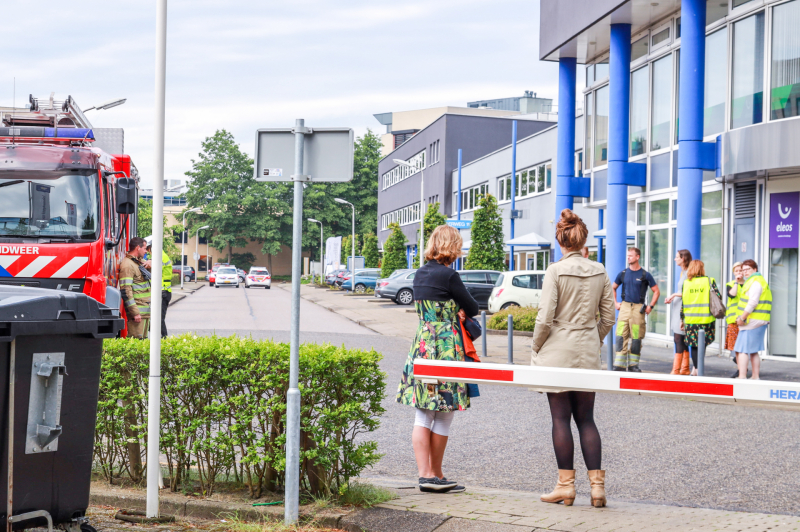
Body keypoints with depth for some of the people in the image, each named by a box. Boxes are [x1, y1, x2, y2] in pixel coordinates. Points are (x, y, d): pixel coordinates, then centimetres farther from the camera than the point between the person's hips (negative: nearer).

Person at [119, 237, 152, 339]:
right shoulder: (127, 265, -13)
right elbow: (126, 291, -20)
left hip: (145, 311, 10)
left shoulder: (139, 262, 16)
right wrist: (135, 312, -23)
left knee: (143, 338, 12)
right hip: (137, 311, -10)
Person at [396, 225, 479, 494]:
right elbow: (473, 308, -3)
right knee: (443, 416, 2)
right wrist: (463, 310, 18)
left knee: (423, 416, 7)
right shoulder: (449, 275, -12)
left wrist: (456, 311, 6)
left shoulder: (419, 274, 11)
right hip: (446, 347, -7)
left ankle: (424, 474, 6)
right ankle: (436, 475, 8)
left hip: (421, 346, 7)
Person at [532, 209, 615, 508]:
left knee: (561, 419, 3)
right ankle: (597, 483, 4)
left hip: (558, 351, -4)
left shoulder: (556, 271, -12)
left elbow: (545, 318, -13)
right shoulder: (600, 272, 2)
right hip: (588, 354, 4)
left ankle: (566, 484, 6)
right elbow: (608, 317, 6)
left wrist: (536, 349, 0)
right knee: (586, 419, 10)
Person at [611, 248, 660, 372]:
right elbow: (613, 288, 22)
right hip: (624, 307, 2)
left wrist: (650, 307, -2)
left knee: (636, 338, 1)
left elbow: (656, 291, 6)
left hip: (638, 308, -2)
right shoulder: (623, 273, 9)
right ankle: (619, 365, -5)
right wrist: (615, 303, 12)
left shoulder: (645, 275, 1)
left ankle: (633, 365, 11)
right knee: (621, 337, -6)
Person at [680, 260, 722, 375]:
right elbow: (718, 297, -7)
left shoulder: (686, 283, 4)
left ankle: (696, 368, 5)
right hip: (706, 318, -1)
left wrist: (682, 319, 13)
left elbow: (682, 302, 5)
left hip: (690, 318, 1)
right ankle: (698, 368, 9)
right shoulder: (709, 281, -2)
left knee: (693, 345, 9)